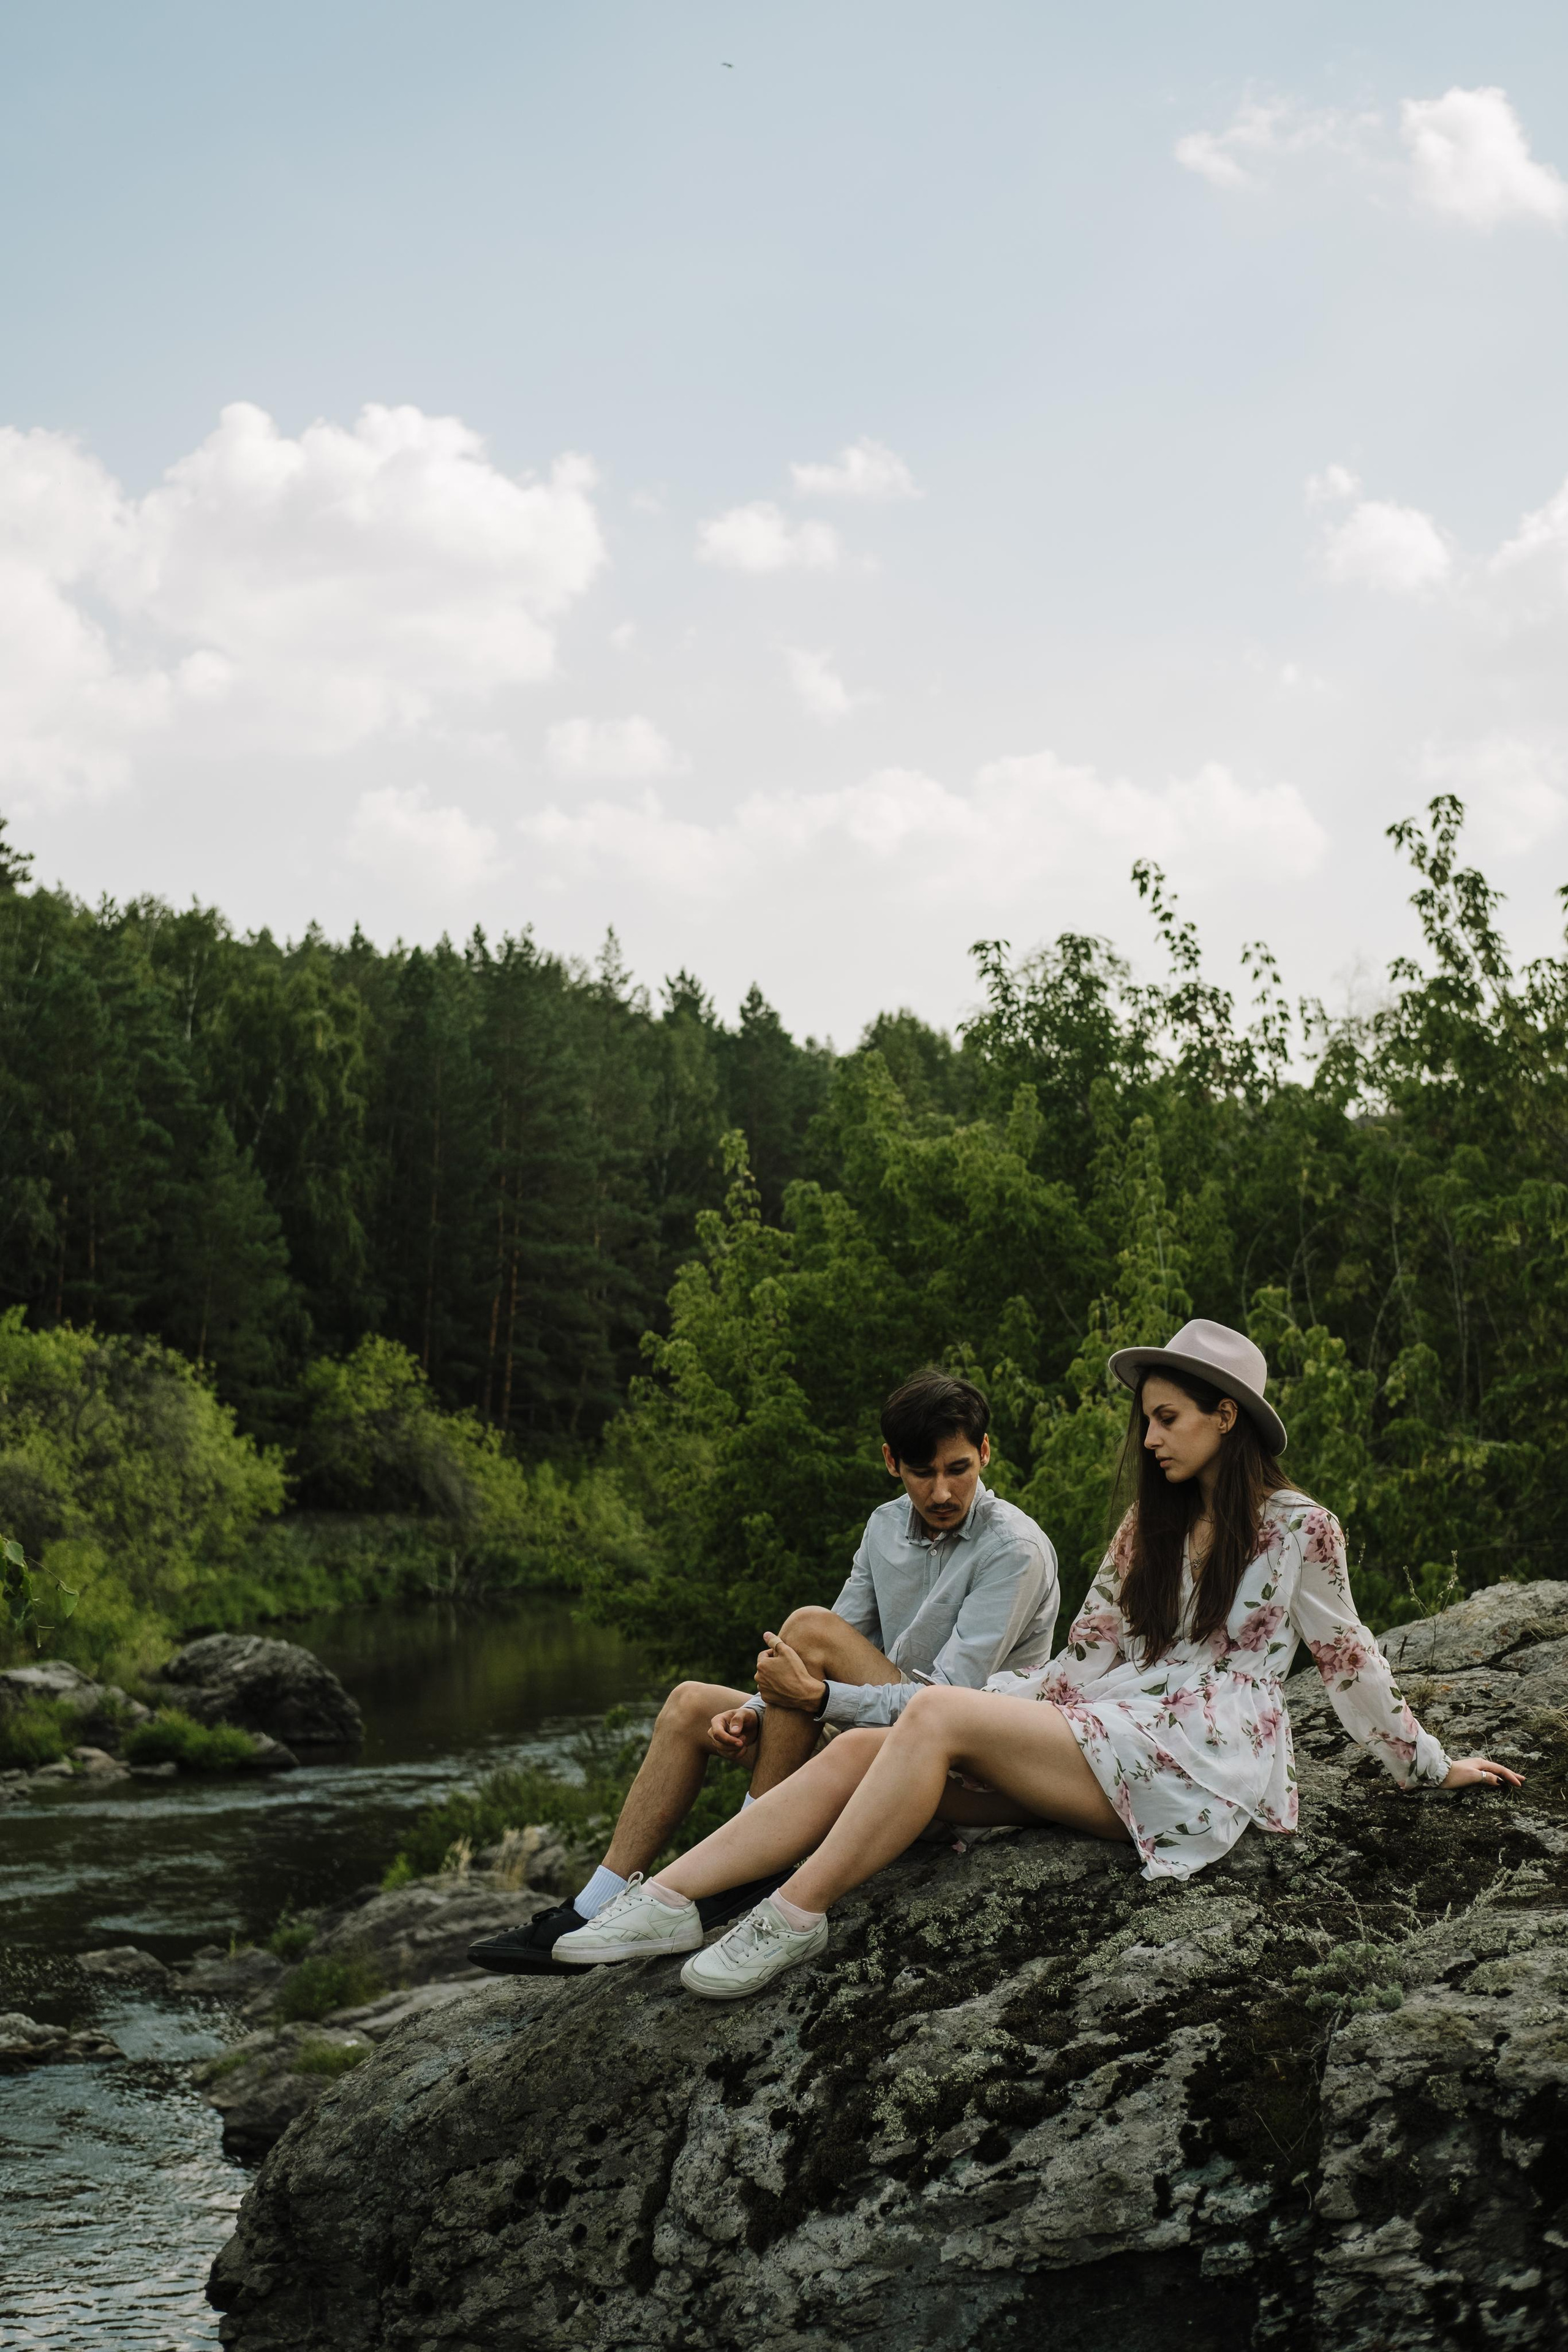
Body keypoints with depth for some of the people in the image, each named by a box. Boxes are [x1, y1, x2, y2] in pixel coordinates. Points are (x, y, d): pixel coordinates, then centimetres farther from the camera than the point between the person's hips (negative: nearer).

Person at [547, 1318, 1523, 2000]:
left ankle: (794, 1919, -29)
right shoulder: (1150, 1527, 21)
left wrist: (1431, 1765, 15)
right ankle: (663, 1901, -25)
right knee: (862, 1748, -15)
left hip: (1204, 1764, -7)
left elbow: (1350, 1661, 10)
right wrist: (1001, 1711, 8)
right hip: (1111, 1744, 7)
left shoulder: (1298, 1528, 1)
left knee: (936, 1715, -28)